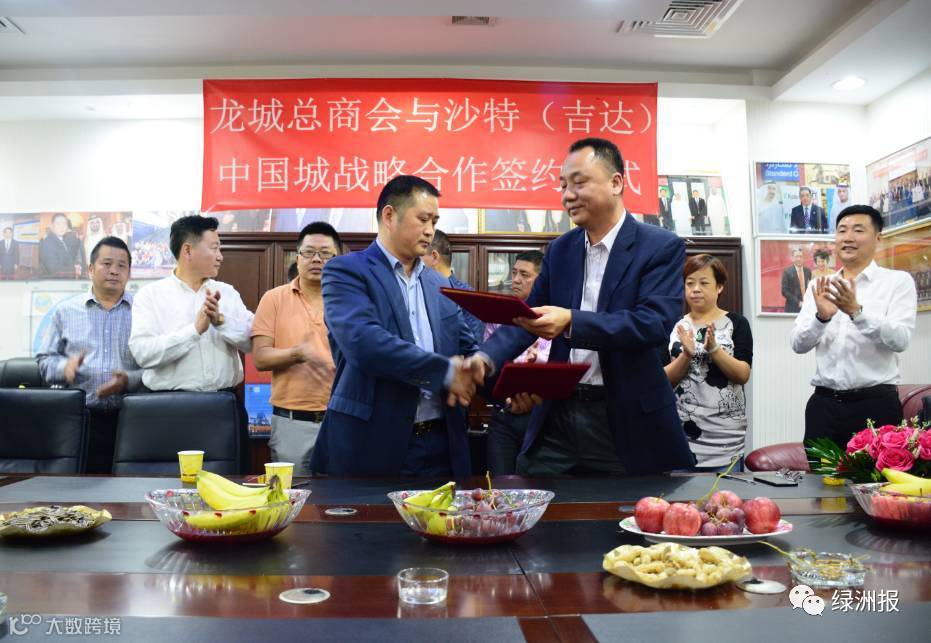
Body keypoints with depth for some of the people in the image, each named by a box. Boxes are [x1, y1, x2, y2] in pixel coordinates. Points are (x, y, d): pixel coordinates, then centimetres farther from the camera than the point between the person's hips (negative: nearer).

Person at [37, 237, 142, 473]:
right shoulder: (66, 310, 12)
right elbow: (45, 361, 15)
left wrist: (129, 381, -16)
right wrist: (65, 366, -6)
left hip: (127, 418, -1)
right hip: (77, 418, 1)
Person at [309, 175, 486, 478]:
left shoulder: (439, 286, 16)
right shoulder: (346, 271, -4)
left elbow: (467, 348, 16)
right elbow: (363, 341, -19)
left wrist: (474, 367, -10)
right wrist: (446, 371, -16)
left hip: (440, 445, 6)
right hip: (372, 444, -5)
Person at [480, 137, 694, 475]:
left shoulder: (661, 247, -6)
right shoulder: (560, 249, 10)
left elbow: (656, 322, -19)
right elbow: (529, 316, 8)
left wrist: (572, 323, -32)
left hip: (628, 421, -4)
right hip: (558, 415, 5)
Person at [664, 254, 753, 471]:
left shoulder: (736, 323, 4)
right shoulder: (675, 326, 7)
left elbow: (743, 375, -5)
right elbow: (664, 380, 0)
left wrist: (714, 349, -19)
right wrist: (686, 355, -16)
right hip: (681, 430, 1)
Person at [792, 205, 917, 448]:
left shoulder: (898, 281, 1)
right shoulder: (819, 286, 11)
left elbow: (900, 340, -12)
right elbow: (798, 344, 2)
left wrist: (857, 312, -26)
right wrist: (821, 317, -17)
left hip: (875, 402, -3)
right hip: (823, 403, 3)